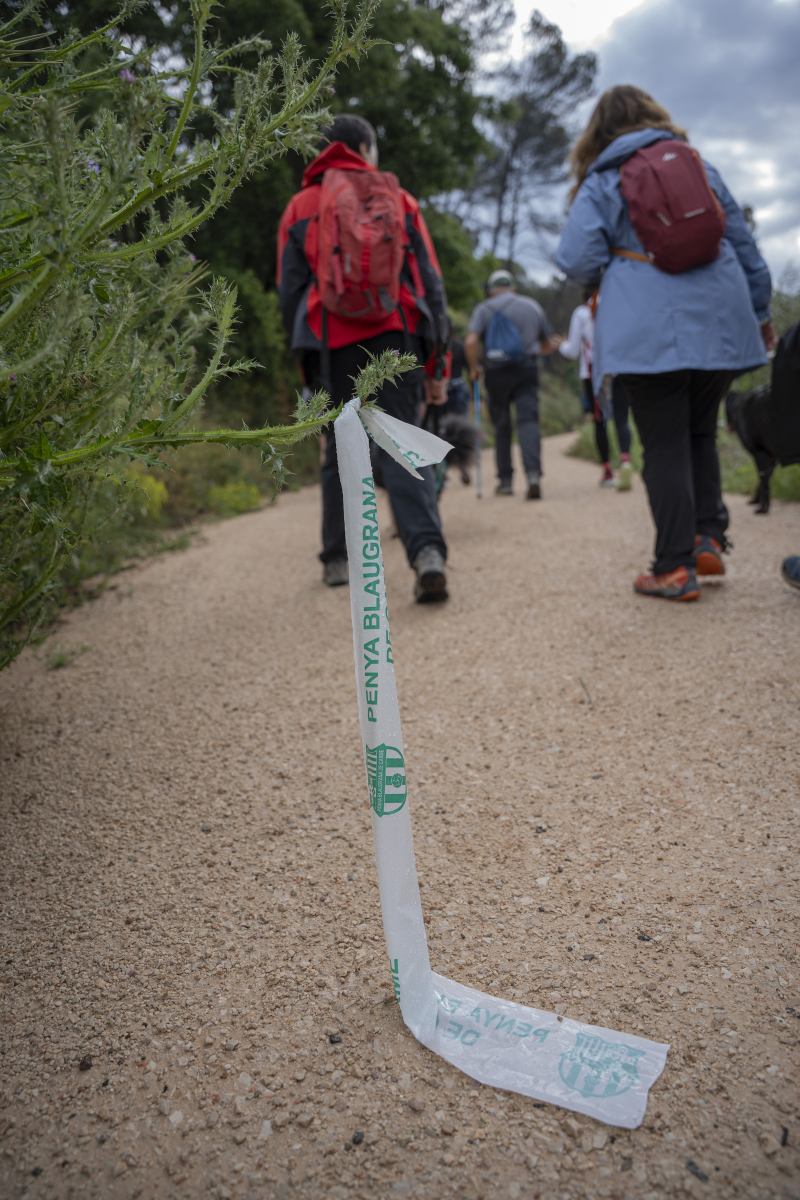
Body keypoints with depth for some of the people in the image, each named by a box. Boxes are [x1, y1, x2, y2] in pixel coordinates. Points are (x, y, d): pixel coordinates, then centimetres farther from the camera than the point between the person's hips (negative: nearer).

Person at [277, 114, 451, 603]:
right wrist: (436, 364, 10)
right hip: (396, 336, 0)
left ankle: (337, 560, 18)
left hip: (334, 342, 1)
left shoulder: (302, 206, 14)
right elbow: (430, 283, 9)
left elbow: (289, 292, 10)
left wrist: (307, 359, 19)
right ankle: (428, 549, -23)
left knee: (341, 449, 12)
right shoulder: (398, 199, 14)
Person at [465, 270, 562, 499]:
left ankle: (505, 480, 14)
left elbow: (470, 342, -11)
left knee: (501, 426, 9)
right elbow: (547, 346, 20)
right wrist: (554, 344, 42)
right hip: (526, 370, 1)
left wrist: (473, 368, 3)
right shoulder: (532, 306, 14)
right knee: (528, 420, -7)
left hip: (497, 371, -1)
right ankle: (534, 473, -27)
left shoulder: (484, 308, 4)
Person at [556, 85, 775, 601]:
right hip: (719, 322, 4)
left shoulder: (600, 182, 5)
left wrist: (607, 279, 15)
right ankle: (708, 538, 9)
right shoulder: (699, 164, 16)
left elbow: (577, 258, -7)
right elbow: (744, 243, 17)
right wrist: (761, 312, 24)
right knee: (701, 433, 18)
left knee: (665, 446, -1)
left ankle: (675, 568, -3)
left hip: (649, 333, -4)